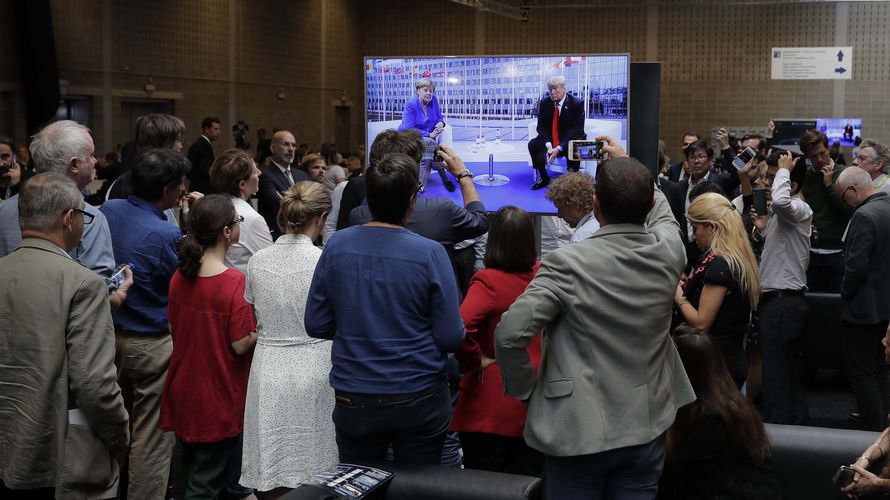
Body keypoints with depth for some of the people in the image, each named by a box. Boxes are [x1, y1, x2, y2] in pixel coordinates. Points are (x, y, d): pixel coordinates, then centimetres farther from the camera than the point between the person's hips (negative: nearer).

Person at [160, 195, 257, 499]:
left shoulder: (179, 277, -2)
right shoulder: (235, 282, -21)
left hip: (183, 390, 6)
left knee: (193, 468, 22)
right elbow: (241, 345, -19)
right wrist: (261, 329, -3)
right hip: (219, 397, -6)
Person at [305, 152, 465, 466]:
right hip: (418, 399, -2)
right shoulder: (430, 254, -15)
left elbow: (316, 325, -2)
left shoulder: (337, 246, -7)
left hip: (353, 401, 2)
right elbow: (451, 339, -12)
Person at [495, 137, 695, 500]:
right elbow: (660, 212, 21)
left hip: (578, 433, -4)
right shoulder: (669, 252, -4)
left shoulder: (567, 263, -18)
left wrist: (525, 388, -4)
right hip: (646, 429, 4)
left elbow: (510, 334, -22)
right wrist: (626, 164, 33)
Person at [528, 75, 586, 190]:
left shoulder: (577, 103, -12)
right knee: (532, 145, -20)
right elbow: (541, 127, -2)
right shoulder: (544, 103, 0)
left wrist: (559, 148, -27)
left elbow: (577, 129, -16)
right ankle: (543, 178, -2)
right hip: (550, 141, 4)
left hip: (569, 141, -4)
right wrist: (548, 145, -23)